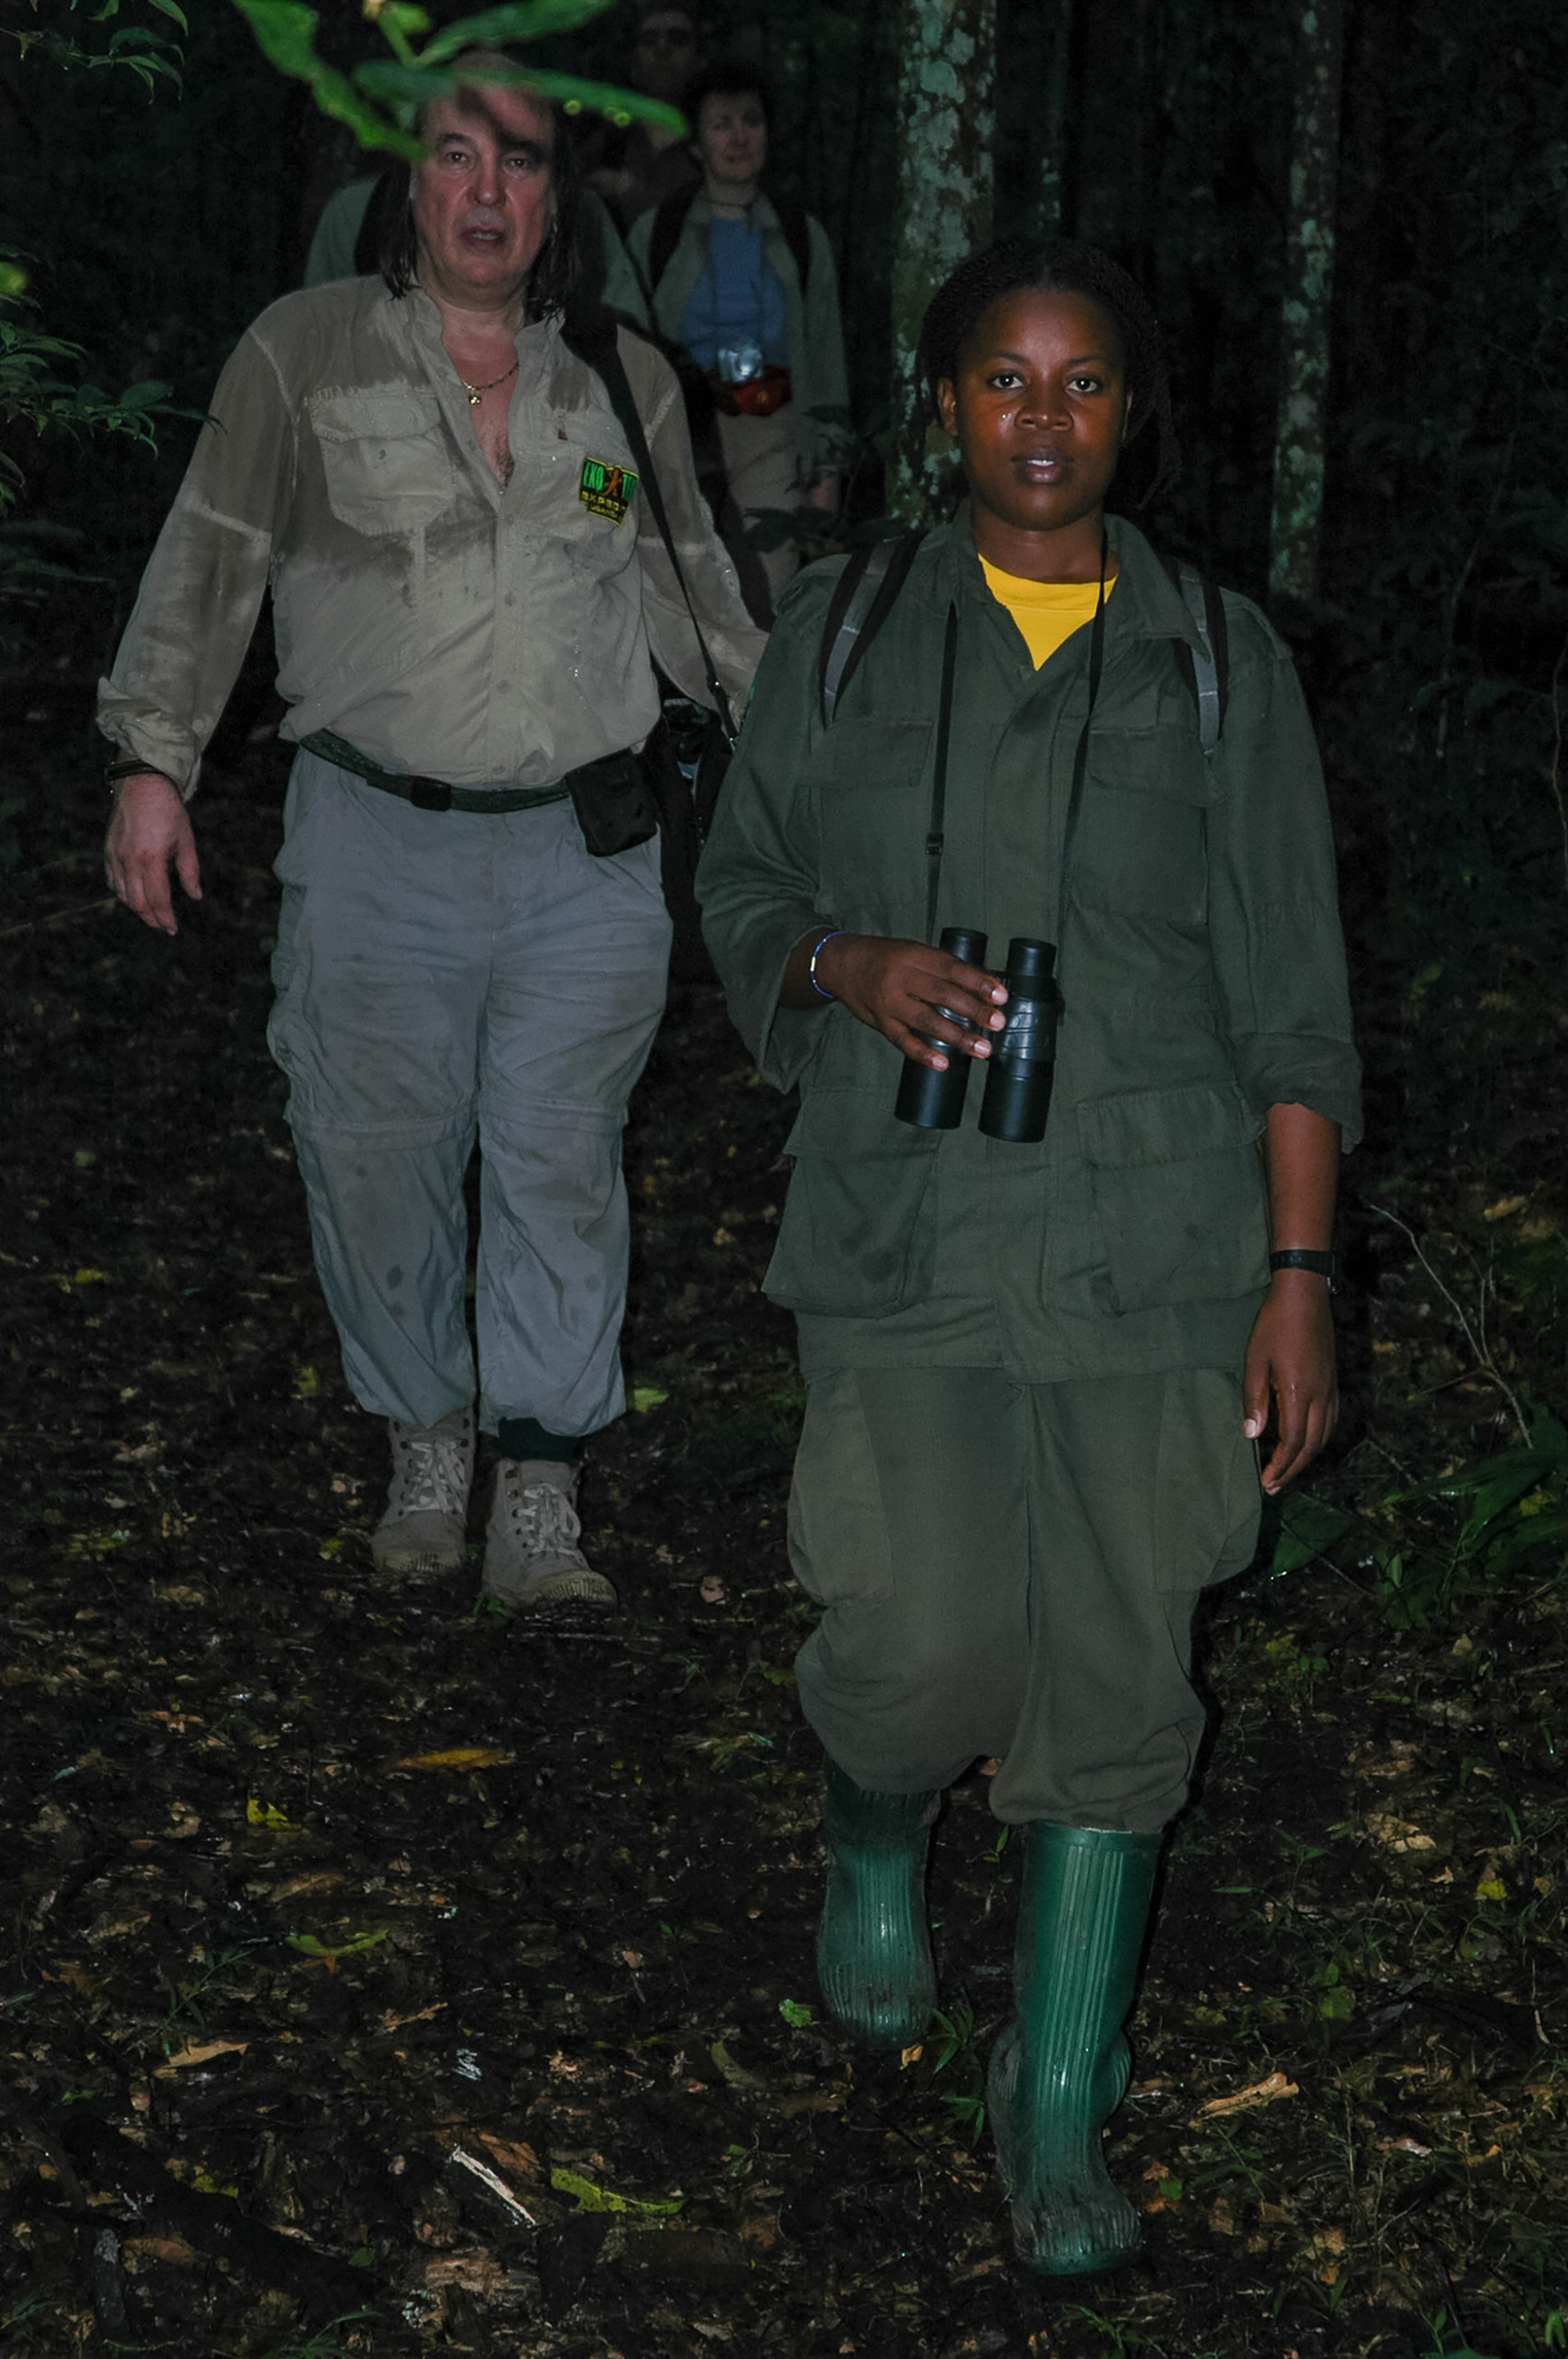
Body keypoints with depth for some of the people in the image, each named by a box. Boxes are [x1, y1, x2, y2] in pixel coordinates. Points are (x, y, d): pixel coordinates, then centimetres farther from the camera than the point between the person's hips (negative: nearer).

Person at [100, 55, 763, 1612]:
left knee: (563, 1168, 1)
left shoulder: (624, 383, 9)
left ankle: (540, 1500, 10)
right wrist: (152, 761, -3)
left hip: (585, 855, 2)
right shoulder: (307, 351, 1)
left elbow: (691, 582, 20)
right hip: (378, 850, -1)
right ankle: (425, 1442, 25)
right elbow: (209, 562, 2)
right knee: (378, 1158, 4)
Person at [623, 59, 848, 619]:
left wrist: (826, 467, 6)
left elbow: (826, 357, 12)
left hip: (771, 432, 0)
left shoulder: (801, 237, 12)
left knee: (770, 598, -10)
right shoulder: (655, 233, 9)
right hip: (681, 431, 0)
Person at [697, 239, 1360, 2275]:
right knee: (928, 1645, -6)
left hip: (1155, 1245, 0)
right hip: (908, 1233, 0)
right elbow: (744, 888, 13)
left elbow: (1289, 997, 2)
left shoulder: (1220, 665, 2)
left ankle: (1059, 2115, 17)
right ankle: (872, 1850, 32)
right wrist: (850, 971, -10)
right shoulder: (844, 637, 4)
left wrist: (1298, 1277, -3)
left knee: (1118, 1670, 2)